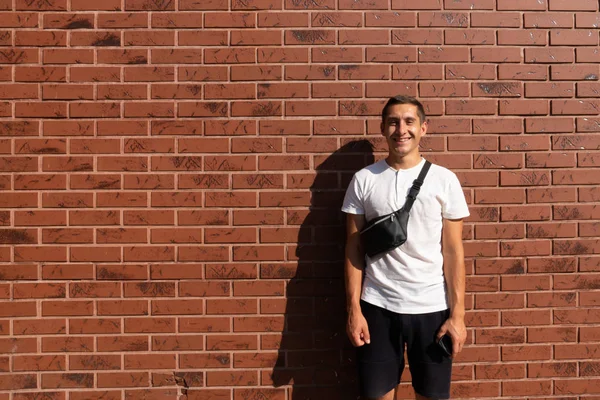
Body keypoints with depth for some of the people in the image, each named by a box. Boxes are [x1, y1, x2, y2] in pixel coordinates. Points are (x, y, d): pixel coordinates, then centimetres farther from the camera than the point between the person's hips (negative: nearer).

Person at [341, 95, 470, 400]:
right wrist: (354, 309, -3)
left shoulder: (444, 180, -1)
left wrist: (457, 313, -4)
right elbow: (354, 248, 1)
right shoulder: (363, 180, -1)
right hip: (377, 306, 0)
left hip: (431, 308, 0)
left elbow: (453, 251, -1)